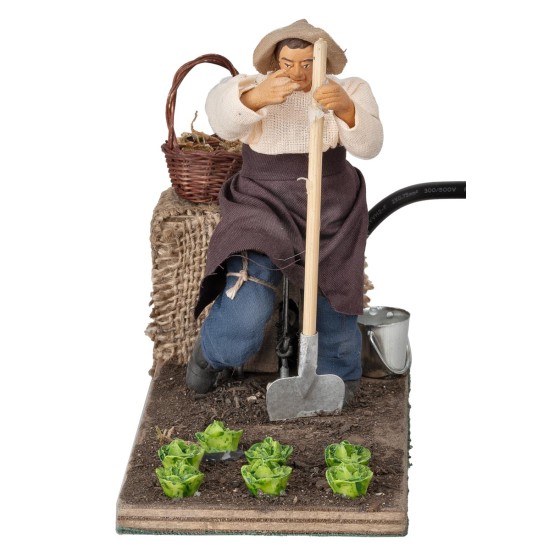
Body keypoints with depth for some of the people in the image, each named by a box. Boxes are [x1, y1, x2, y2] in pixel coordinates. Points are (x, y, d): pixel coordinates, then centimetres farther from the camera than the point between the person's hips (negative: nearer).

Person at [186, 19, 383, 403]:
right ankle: (213, 350, 16)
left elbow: (369, 145, -18)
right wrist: (258, 97, -50)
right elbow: (222, 116, -28)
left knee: (336, 315, 5)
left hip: (330, 215, 2)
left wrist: (345, 108, -39)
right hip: (264, 210, -2)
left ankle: (339, 376, 37)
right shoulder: (251, 87, -7)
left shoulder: (349, 91, -3)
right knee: (245, 320, -18)